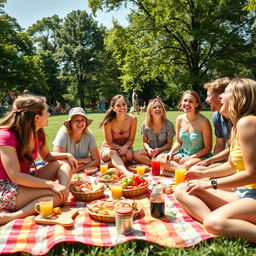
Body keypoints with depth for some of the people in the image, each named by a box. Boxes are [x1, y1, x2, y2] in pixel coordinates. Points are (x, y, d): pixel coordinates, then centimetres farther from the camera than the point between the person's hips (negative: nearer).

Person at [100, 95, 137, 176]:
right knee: (112, 153, -38)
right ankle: (125, 172, -61)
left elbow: (131, 139, -6)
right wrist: (121, 148, -29)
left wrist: (125, 147, -27)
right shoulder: (108, 122, -20)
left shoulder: (132, 119, -13)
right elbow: (110, 143, -13)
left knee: (130, 155, -33)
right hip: (108, 149, -2)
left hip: (126, 148, 2)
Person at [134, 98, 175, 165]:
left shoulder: (168, 124, -9)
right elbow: (145, 141, 4)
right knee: (135, 154, -25)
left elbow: (169, 143, -3)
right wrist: (148, 149, -18)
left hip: (163, 150, -3)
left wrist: (159, 150, -20)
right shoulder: (145, 124, -3)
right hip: (150, 150, 3)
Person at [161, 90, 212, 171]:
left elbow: (208, 148, -10)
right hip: (183, 154, 7)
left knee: (188, 165, -39)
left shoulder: (203, 122, -16)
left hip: (201, 156, -6)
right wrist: (171, 152, -9)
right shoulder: (179, 119, 0)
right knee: (161, 159, -16)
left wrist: (191, 157, -18)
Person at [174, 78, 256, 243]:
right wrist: (204, 174, 17)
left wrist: (210, 184, -14)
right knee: (182, 190, -3)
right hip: (242, 193, 10)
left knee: (214, 222, -37)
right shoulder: (237, 126, 11)